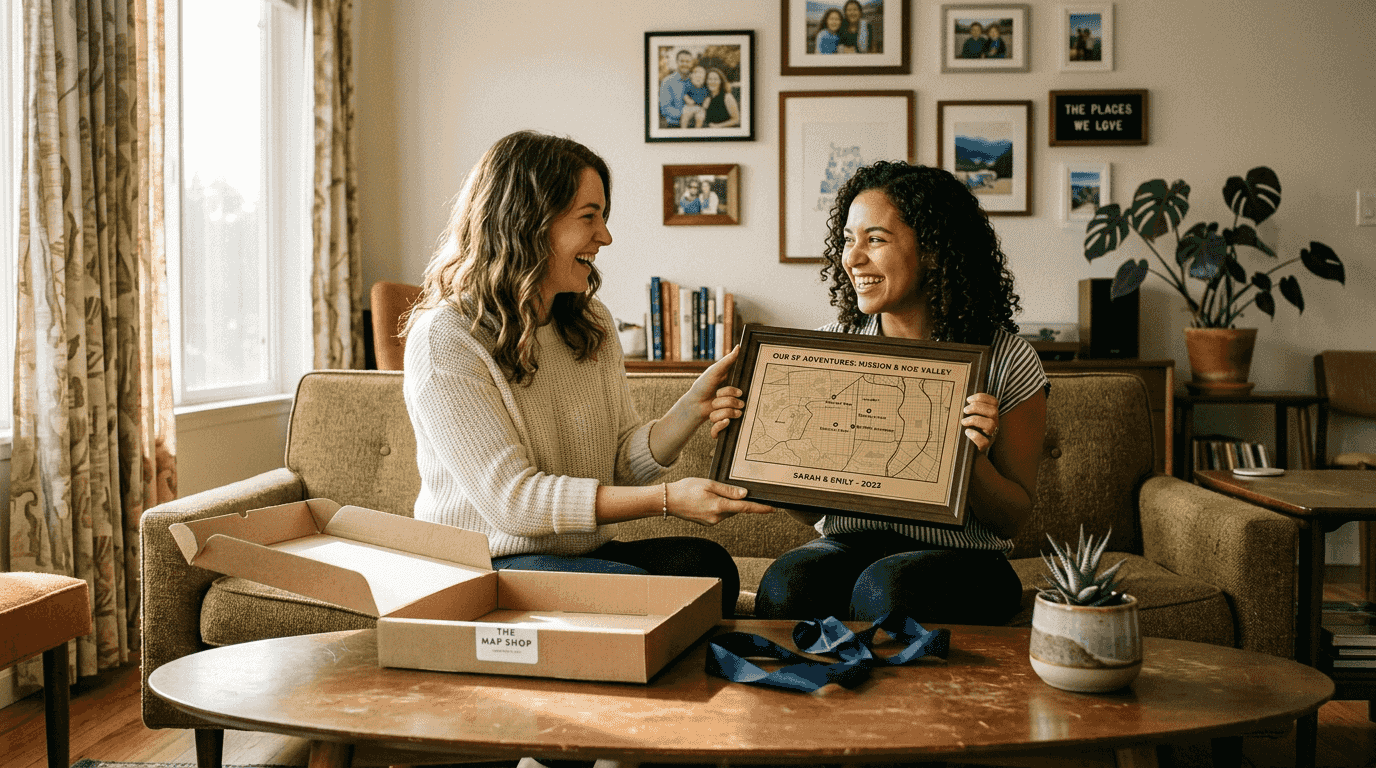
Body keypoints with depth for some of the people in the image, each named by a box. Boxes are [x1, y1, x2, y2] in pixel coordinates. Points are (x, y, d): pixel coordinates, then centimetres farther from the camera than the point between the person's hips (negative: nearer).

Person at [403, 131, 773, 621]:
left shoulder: (591, 324, 11)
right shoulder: (443, 340, -13)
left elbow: (623, 463, 8)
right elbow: (511, 499, -19)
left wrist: (693, 407, -11)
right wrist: (667, 500, -23)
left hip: (582, 554, 6)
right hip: (485, 567, -6)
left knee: (705, 561, -22)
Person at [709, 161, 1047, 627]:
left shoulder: (1007, 362, -5)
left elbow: (1014, 518, 2)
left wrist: (974, 460, -18)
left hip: (960, 558, -2)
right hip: (849, 545, 2)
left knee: (886, 588, -34)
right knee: (786, 583, -31)